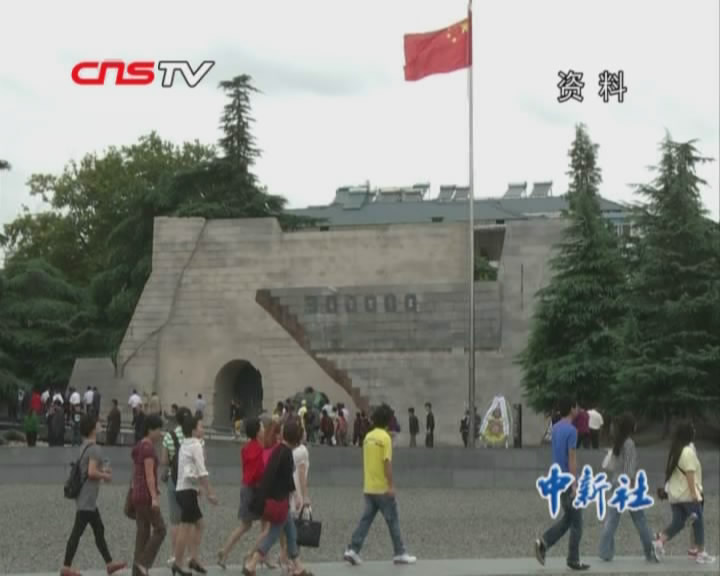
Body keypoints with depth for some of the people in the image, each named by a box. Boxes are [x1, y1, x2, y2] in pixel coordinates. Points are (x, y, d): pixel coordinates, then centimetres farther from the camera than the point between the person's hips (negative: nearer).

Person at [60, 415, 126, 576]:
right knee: (77, 532, -4)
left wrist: (102, 470, 14)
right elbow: (92, 472, -24)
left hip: (86, 499, 10)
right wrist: (105, 476, -8)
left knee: (99, 530, 14)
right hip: (87, 499, -10)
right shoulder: (95, 449, -17)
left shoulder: (84, 447, 11)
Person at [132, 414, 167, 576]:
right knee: (159, 529, -3)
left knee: (142, 532, 10)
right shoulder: (149, 448, -14)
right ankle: (143, 562, -8)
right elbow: (149, 474, -19)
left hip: (137, 494, 9)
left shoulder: (139, 446, 15)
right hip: (146, 495, -9)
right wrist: (154, 497, -21)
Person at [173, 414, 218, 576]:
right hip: (188, 490, -9)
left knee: (199, 524, 15)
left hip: (183, 488, 9)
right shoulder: (196, 445, -10)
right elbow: (202, 471, -16)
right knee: (186, 527, -6)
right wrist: (210, 492, -16)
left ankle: (193, 559, 13)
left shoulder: (185, 445, 16)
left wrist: (204, 489, 19)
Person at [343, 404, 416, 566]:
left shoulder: (368, 437, 10)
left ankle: (353, 550, -1)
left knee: (366, 519, 8)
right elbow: (387, 462, -18)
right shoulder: (385, 438, -14)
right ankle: (400, 554, 10)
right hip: (382, 488, -7)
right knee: (393, 520, 3)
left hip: (368, 487, 7)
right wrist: (391, 485, -17)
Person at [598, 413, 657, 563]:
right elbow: (629, 468, -18)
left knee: (611, 519, 5)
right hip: (627, 484, -7)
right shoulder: (629, 443, -14)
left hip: (616, 483, 7)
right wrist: (631, 486, -17)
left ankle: (605, 552, 1)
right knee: (639, 519, 3)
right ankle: (650, 553, 10)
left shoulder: (617, 443, 9)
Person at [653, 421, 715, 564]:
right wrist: (694, 495, -18)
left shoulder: (675, 451, 10)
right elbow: (690, 475, -19)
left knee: (678, 523, 12)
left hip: (674, 494, 8)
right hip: (687, 495, -8)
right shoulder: (688, 452, -16)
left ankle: (660, 542, -4)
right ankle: (701, 553, 10)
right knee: (698, 522, 5)